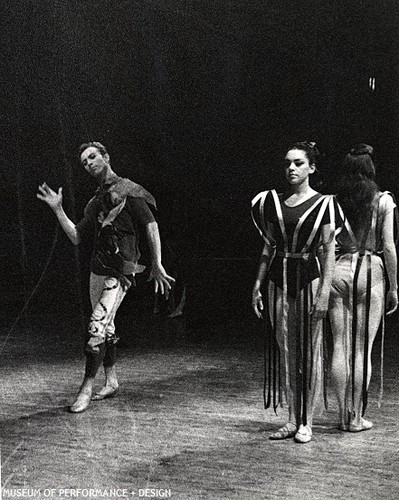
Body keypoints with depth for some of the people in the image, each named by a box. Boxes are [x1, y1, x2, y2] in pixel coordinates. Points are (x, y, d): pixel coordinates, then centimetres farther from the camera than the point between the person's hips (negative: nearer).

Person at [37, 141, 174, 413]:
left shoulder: (128, 191, -5)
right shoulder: (96, 202, 17)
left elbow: (151, 226, -9)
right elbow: (76, 237, 15)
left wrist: (157, 265, -14)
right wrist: (58, 209, 7)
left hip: (119, 271, -8)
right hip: (97, 270, 8)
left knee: (97, 327, -14)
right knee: (106, 328, 13)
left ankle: (86, 389, -10)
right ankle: (111, 382, 25)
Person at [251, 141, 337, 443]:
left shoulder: (323, 204, -2)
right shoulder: (272, 201, 10)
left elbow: (328, 251, -6)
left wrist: (325, 291, -14)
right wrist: (258, 284, 10)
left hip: (309, 277, -4)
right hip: (278, 279, 4)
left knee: (310, 351, 0)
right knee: (285, 352, 7)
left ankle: (307, 422, 9)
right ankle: (292, 419, 16)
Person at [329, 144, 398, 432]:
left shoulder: (334, 201, 3)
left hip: (339, 270, 2)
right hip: (370, 271, -2)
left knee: (340, 347, 7)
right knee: (363, 349, 4)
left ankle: (345, 415, 13)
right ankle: (356, 418, 9)